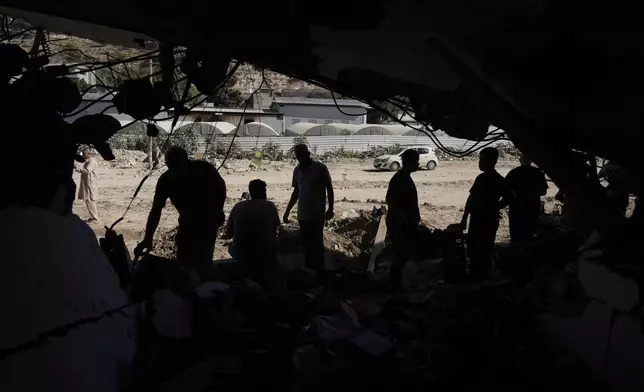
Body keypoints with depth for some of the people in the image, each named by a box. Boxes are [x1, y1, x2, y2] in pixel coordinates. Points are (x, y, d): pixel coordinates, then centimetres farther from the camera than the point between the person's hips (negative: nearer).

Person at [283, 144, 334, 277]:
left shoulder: (320, 168, -8)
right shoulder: (297, 170, 8)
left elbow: (329, 189, -2)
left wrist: (330, 209, -7)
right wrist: (287, 211, 16)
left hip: (317, 215, -5)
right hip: (302, 215, 5)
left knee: (316, 244, -2)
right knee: (306, 244, 9)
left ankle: (319, 273, 6)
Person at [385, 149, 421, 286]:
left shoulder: (406, 178, 13)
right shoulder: (398, 178, -17)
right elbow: (390, 201, -25)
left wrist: (415, 218, 21)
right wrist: (403, 216, -28)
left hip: (406, 224, 10)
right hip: (399, 224, -10)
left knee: (403, 254, 14)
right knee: (402, 255, -5)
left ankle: (394, 282, 24)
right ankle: (393, 282, 6)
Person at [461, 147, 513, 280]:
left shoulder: (498, 181, -12)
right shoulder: (480, 178, 8)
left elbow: (508, 198, -9)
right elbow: (471, 198, 13)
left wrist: (494, 209, -1)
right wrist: (465, 218, 12)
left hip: (488, 222, -7)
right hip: (475, 220, 7)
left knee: (484, 252, 1)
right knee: (472, 250, 14)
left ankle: (483, 278, 15)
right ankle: (474, 276, 29)